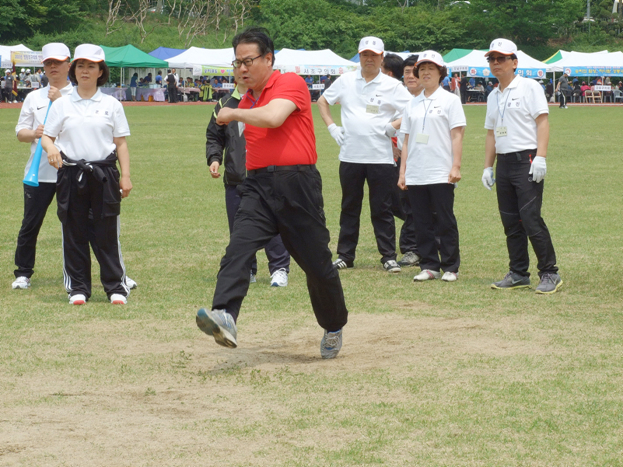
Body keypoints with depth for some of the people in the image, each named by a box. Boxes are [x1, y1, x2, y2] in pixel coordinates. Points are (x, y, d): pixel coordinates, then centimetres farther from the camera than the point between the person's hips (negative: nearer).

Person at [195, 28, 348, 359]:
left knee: (317, 264, 4)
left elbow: (273, 117, -22)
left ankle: (334, 328, 26)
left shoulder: (291, 83, -4)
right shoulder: (247, 101, 19)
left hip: (297, 184, -6)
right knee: (238, 248, -20)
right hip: (258, 186, 6)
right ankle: (224, 319, -37)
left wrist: (233, 114, -9)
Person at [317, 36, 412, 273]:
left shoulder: (392, 86, 0)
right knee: (349, 208, 10)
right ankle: (345, 255, 17)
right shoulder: (346, 81, 7)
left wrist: (393, 127, -7)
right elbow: (322, 101, 18)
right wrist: (331, 127, 7)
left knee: (382, 209, 1)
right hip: (350, 156, 2)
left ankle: (389, 256, 6)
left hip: (381, 157, -2)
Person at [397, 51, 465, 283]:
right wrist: (402, 171, 10)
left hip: (441, 174, -5)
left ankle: (450, 267, 3)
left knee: (445, 222, -3)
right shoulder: (413, 104, 15)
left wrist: (456, 167, -11)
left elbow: (457, 135, -3)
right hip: (415, 175, 5)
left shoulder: (450, 100, 2)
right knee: (422, 223, 5)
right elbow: (407, 140, 16)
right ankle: (429, 266, 12)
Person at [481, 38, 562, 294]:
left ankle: (549, 273, -9)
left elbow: (542, 121, -9)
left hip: (527, 160, -7)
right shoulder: (493, 96, 19)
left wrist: (540, 157, -18)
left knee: (530, 218, -14)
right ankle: (518, 274, 14)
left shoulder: (528, 87, -2)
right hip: (503, 163, 7)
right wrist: (488, 166, 16)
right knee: (510, 222, 7)